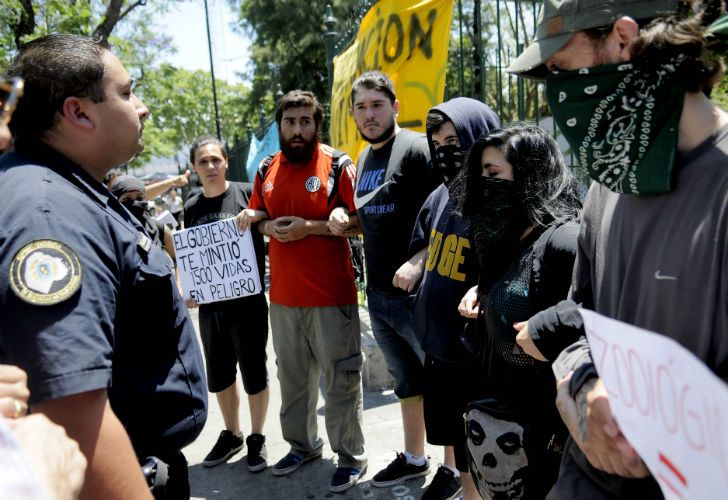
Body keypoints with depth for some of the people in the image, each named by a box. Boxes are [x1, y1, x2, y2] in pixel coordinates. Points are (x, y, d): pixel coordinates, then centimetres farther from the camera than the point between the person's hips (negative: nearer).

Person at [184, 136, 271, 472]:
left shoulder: (247, 194, -5)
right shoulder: (191, 207, 8)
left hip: (248, 300, -4)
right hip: (210, 304, 4)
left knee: (254, 373, 8)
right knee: (219, 375, 15)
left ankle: (256, 438, 27)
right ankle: (231, 434, 36)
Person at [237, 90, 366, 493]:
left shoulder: (338, 166, -7)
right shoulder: (267, 170, 8)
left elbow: (363, 224, -10)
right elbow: (255, 217, 19)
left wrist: (310, 227, -18)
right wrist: (268, 226, -4)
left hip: (331, 294, -5)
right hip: (283, 294, 6)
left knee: (341, 378, 4)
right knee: (292, 377, 18)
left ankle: (351, 456, 20)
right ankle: (302, 444, 37)